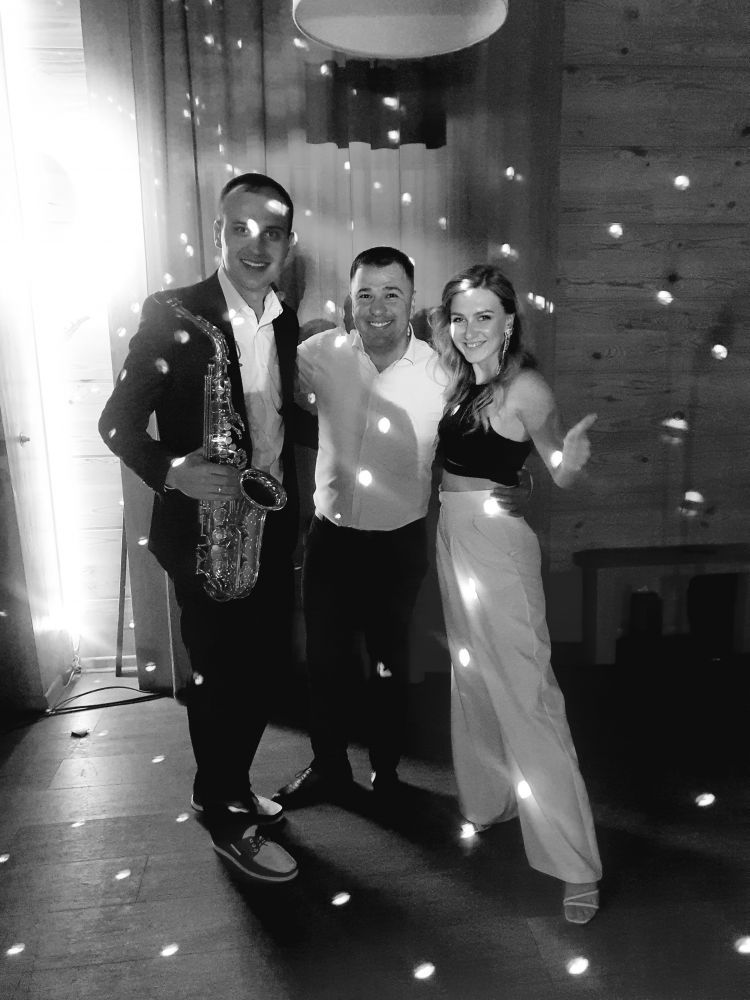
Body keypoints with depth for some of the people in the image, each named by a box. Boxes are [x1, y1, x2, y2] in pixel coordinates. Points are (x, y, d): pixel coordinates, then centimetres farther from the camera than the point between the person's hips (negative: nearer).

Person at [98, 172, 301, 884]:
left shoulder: (286, 323, 6)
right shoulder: (172, 315, -12)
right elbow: (117, 421, -12)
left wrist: (290, 502, 9)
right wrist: (174, 470, -28)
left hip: (272, 528, 6)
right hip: (203, 530, -6)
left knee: (257, 671, 17)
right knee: (220, 678, 6)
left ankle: (228, 786, 40)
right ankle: (226, 819, 28)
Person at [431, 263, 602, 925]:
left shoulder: (524, 385, -13)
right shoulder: (461, 383, 10)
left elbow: (561, 475, -19)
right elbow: (455, 459, 10)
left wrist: (572, 457, -38)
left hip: (497, 539, -8)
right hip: (452, 535, 8)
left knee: (523, 686, -6)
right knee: (473, 676, 18)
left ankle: (574, 860, 4)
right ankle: (489, 799, 37)